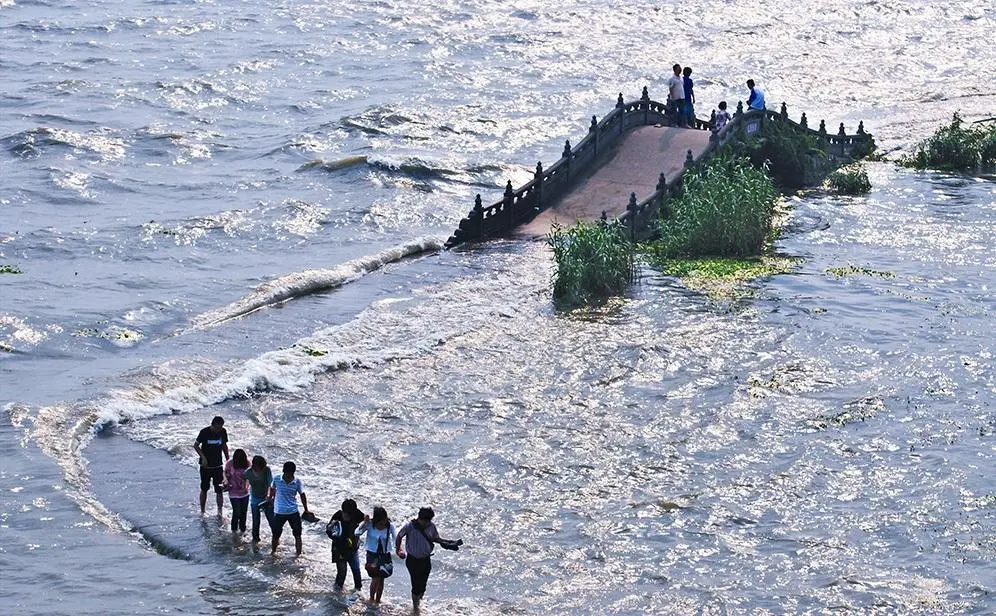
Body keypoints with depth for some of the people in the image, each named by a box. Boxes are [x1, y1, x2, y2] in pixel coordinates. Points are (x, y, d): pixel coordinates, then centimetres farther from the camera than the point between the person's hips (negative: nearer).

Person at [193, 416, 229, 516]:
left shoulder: (222, 432, -3)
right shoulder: (204, 432, -13)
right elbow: (196, 445, -5)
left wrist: (228, 460, 10)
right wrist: (203, 457, -18)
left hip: (218, 465, 2)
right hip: (206, 466, -2)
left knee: (219, 490, -4)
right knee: (204, 489, 9)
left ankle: (220, 512, -2)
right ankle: (202, 511, 21)